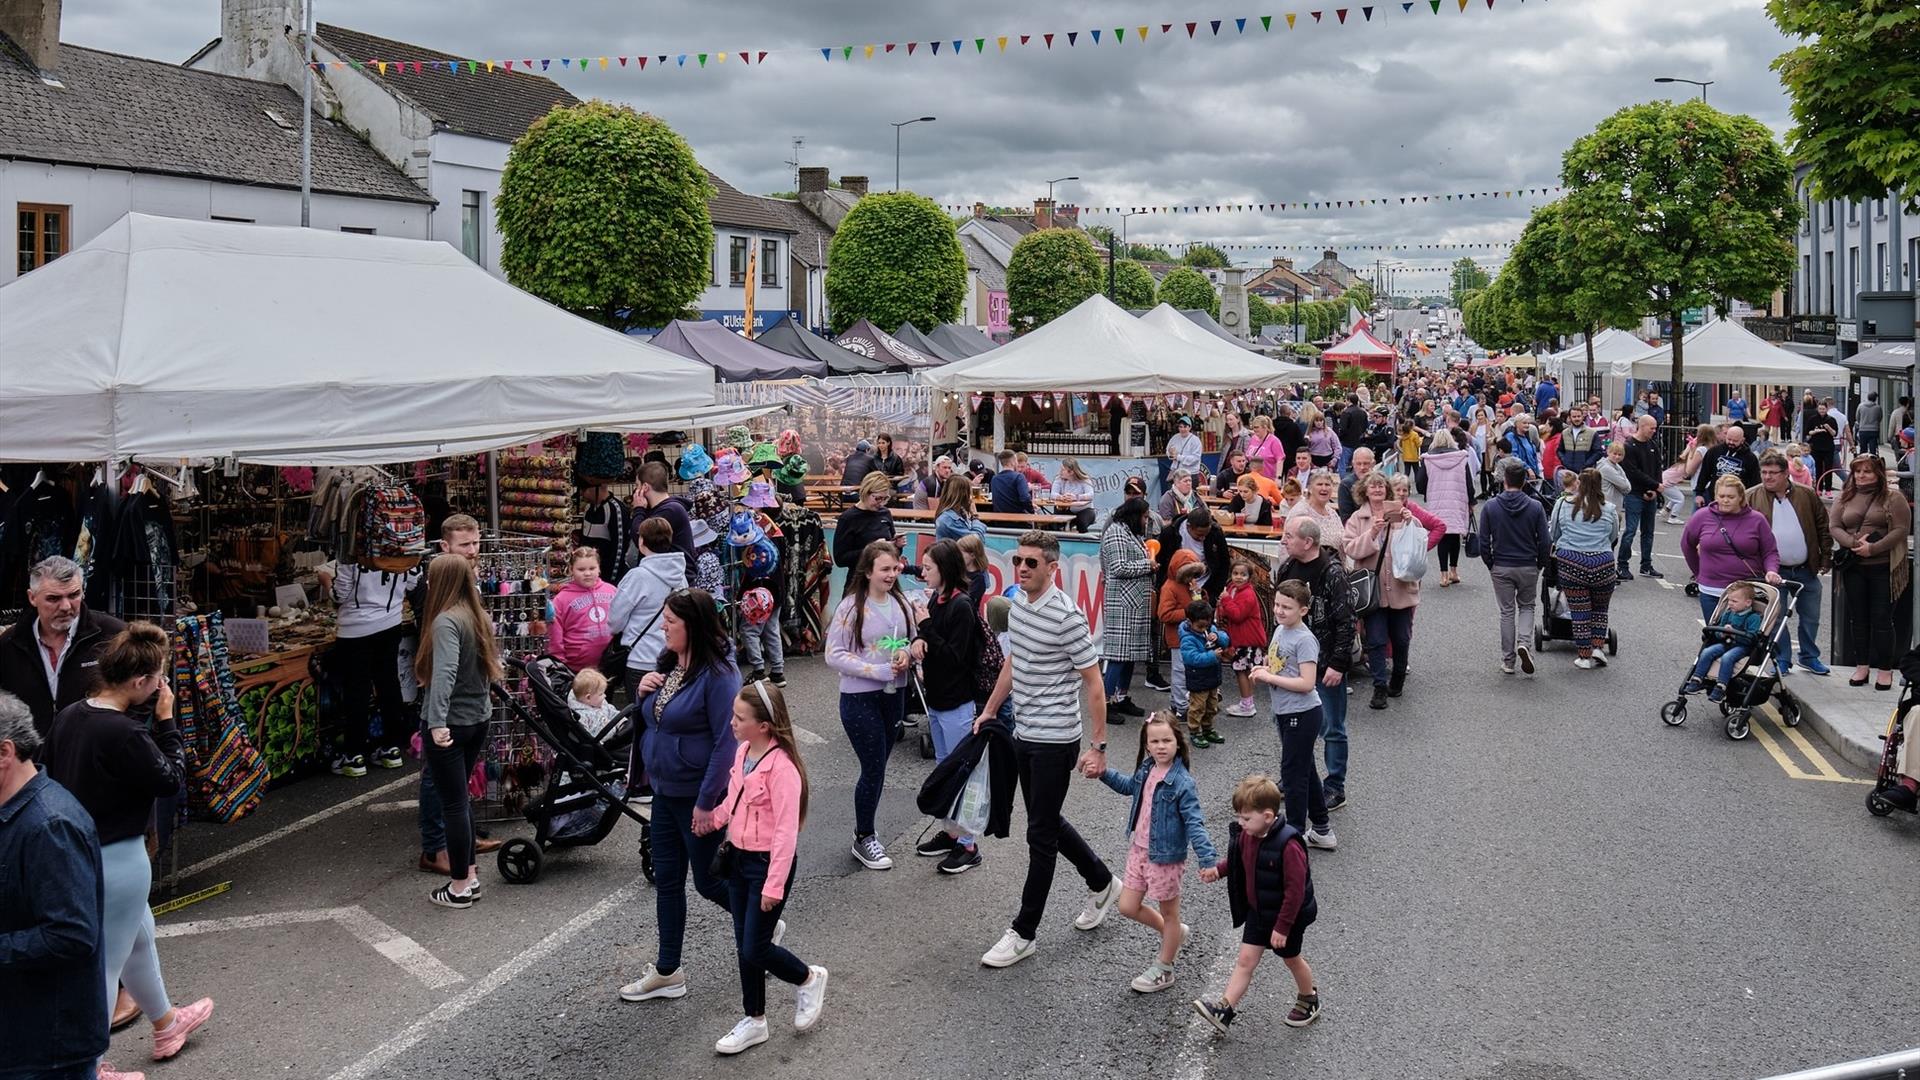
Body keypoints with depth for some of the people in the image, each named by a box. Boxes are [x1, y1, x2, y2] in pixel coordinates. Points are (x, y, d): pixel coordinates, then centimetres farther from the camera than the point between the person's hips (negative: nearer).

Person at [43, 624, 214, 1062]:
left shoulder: (68, 716, -3)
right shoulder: (126, 735, -28)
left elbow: (53, 774, 8)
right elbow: (171, 779, -13)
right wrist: (166, 720, -10)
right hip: (116, 861, -9)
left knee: (140, 937, 28)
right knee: (106, 964, 7)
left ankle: (166, 1025, 48)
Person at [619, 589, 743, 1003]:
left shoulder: (718, 674, -22)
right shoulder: (668, 664, 5)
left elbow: (727, 742, -23)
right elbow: (652, 721, 18)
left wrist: (707, 802, -23)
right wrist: (644, 693, -4)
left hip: (699, 797, -8)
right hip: (666, 792, 8)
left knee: (708, 880, 6)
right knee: (666, 881, 13)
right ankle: (667, 972, 23)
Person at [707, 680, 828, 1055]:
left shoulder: (781, 767, -24)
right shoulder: (742, 751, 2)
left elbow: (786, 830, -23)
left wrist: (774, 884, -23)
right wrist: (713, 819, 7)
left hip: (768, 864, -8)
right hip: (739, 857, 8)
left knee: (754, 950, -2)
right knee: (744, 944, 14)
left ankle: (808, 979, 26)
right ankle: (754, 1021, 28)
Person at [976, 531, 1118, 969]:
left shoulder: (1067, 616, -20)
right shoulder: (1018, 603, 5)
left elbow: (1093, 684, -16)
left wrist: (1099, 746, -15)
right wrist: (989, 710, 23)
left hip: (1054, 741, -9)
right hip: (1024, 735, 9)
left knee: (1041, 835, 0)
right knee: (1048, 823, 20)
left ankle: (1023, 933, 10)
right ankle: (1102, 883, 41)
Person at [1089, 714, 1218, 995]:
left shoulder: (1182, 782, -24)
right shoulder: (1147, 769, -1)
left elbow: (1194, 823, -26)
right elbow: (1130, 785, 22)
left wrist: (1208, 859, -35)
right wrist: (1104, 774, 11)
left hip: (1166, 857, -7)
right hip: (1139, 850, 7)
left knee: (1169, 913, 12)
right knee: (1128, 907, 13)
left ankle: (1163, 970, 29)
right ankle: (1176, 933, 37)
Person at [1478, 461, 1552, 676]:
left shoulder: (1490, 506, -7)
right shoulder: (1535, 507, -8)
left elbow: (1484, 542, -5)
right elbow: (1544, 542, -6)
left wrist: (1491, 565, 8)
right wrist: (1540, 565, 9)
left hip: (1501, 568, 0)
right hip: (1528, 567, 0)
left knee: (1506, 612, 10)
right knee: (1526, 606, 19)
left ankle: (1508, 661, 13)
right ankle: (1524, 643, -7)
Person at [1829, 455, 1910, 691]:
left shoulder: (1893, 498, -1)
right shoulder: (1845, 498, 10)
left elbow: (1900, 530, -9)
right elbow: (1834, 526, 3)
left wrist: (1873, 549, -18)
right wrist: (1854, 543, -15)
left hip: (1883, 568, -4)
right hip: (1853, 568, 4)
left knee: (1882, 619, -1)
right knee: (1858, 618, 10)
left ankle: (1885, 670, 7)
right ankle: (1861, 666, 19)